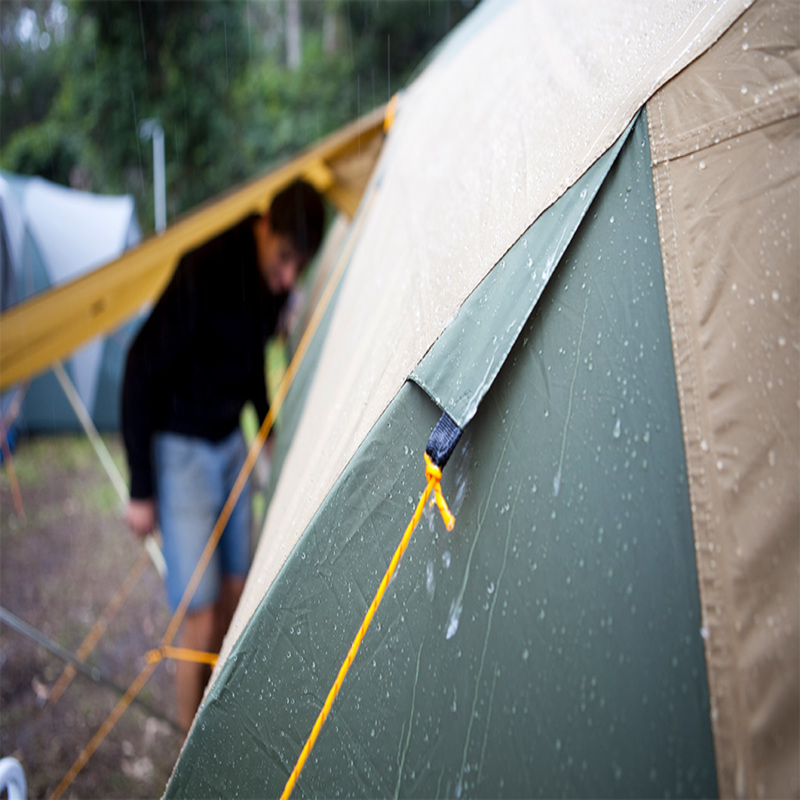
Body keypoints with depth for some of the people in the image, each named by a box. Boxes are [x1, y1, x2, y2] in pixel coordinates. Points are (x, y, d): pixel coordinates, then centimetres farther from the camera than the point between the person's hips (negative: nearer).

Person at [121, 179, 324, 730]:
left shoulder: (276, 282, -4)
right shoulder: (205, 273, -27)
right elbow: (141, 372, -21)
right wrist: (141, 489, -17)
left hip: (231, 443, 7)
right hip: (182, 449, -7)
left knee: (236, 592, 14)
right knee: (202, 614, -4)